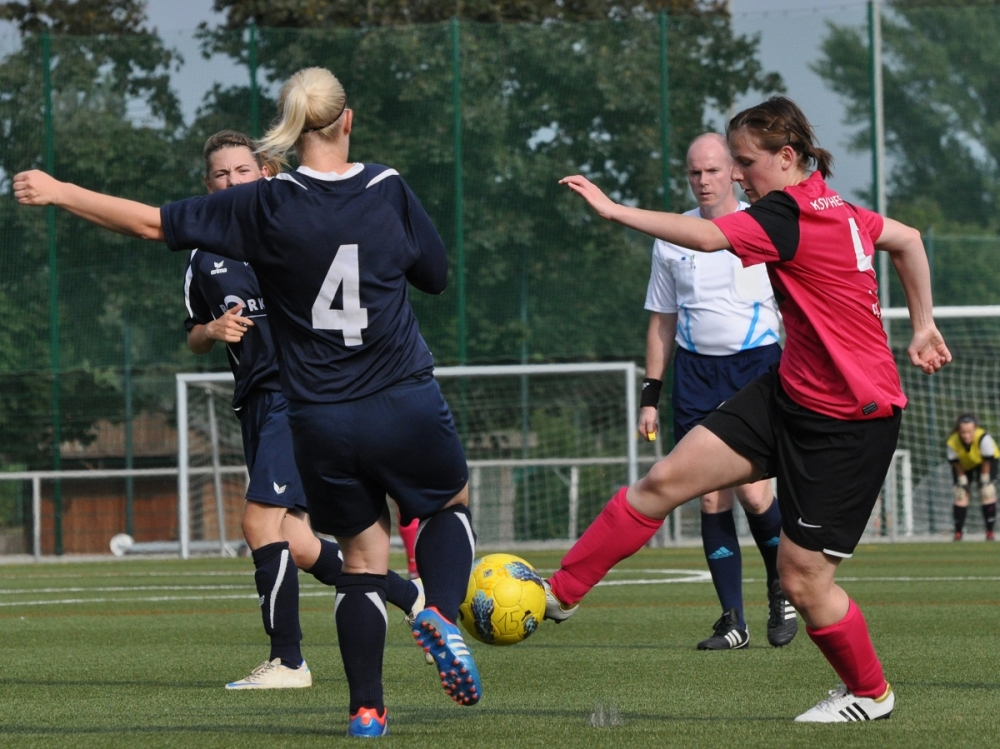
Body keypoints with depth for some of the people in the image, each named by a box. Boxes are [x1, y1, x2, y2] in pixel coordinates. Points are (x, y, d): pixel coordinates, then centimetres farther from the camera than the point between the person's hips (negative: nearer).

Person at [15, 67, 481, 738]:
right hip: (406, 405, 0)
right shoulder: (390, 190, -4)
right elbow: (436, 274, 10)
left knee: (363, 554, 14)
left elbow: (152, 223, -5)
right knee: (452, 504, 25)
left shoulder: (265, 208, -7)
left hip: (320, 419, 0)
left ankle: (367, 708, 6)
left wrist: (58, 193, 6)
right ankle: (441, 613, -3)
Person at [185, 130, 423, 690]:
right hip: (256, 401, 7)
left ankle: (288, 661, -8)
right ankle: (411, 597, 24)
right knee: (296, 546, 5)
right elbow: (195, 339, 22)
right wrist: (214, 331, 0)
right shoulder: (204, 258, 13)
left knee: (261, 522, -17)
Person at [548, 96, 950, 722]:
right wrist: (922, 326, 22)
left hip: (848, 423, -9)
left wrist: (614, 211, -31)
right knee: (666, 480, -2)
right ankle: (560, 594, 3)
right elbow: (908, 240, 19)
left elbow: (707, 238, -35)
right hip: (789, 393, 9)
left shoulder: (788, 215, -22)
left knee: (802, 580, -1)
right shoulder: (833, 209, 6)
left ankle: (870, 693, 22)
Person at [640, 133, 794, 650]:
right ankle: (733, 622, 3)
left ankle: (781, 588, 12)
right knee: (711, 499, -2)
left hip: (757, 365, -3)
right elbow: (661, 320, 15)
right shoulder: (672, 237, 9)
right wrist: (650, 394, 10)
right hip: (696, 372, 3)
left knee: (752, 490, -15)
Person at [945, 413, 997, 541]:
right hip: (964, 464, 1)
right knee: (960, 496, -7)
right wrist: (963, 481, -14)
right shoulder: (951, 443, -35)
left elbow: (987, 462, -25)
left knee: (988, 494, -13)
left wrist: (984, 480, -17)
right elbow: (957, 465, -18)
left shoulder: (984, 439, -40)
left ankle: (990, 533, -7)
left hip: (985, 461, -1)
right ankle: (958, 533, 2)